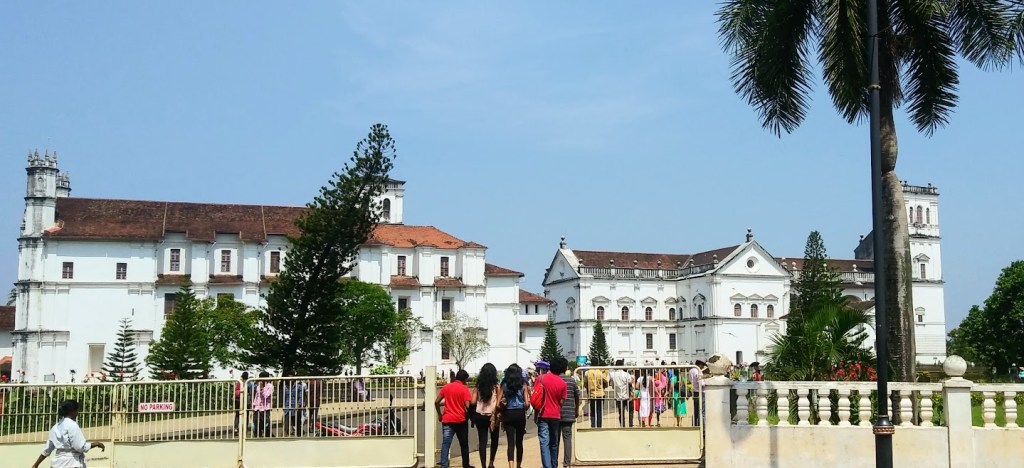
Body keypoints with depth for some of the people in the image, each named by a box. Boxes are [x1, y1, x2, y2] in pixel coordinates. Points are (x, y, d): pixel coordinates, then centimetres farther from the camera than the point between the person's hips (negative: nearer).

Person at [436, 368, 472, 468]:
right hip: (461, 420, -2)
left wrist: (440, 414, 16)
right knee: (464, 444, 14)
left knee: (445, 444, -4)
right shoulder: (464, 389, -6)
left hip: (447, 420, 2)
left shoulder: (446, 387, 5)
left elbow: (436, 402, 3)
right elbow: (467, 406, -14)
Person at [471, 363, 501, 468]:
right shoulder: (496, 386, -7)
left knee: (482, 441, 6)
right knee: (494, 439, 19)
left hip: (480, 416, 2)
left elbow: (473, 402, -4)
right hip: (492, 416, -2)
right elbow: (498, 404, -11)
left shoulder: (479, 386, -1)